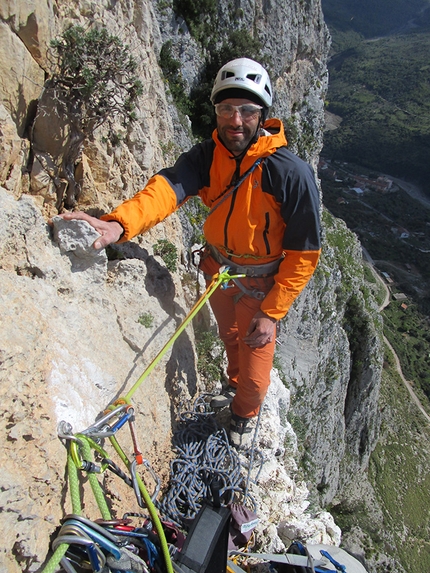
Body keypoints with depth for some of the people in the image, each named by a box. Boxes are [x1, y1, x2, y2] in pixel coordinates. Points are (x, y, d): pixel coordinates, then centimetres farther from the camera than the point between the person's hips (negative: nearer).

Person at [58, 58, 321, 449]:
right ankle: (235, 386, 63)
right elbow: (169, 187, -34)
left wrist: (272, 313, -23)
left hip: (261, 283, -4)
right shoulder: (207, 156, -14)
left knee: (255, 354, 10)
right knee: (230, 336, 29)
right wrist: (119, 224, -53)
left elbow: (304, 253, -22)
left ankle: (246, 413, 47)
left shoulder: (291, 173, -26)